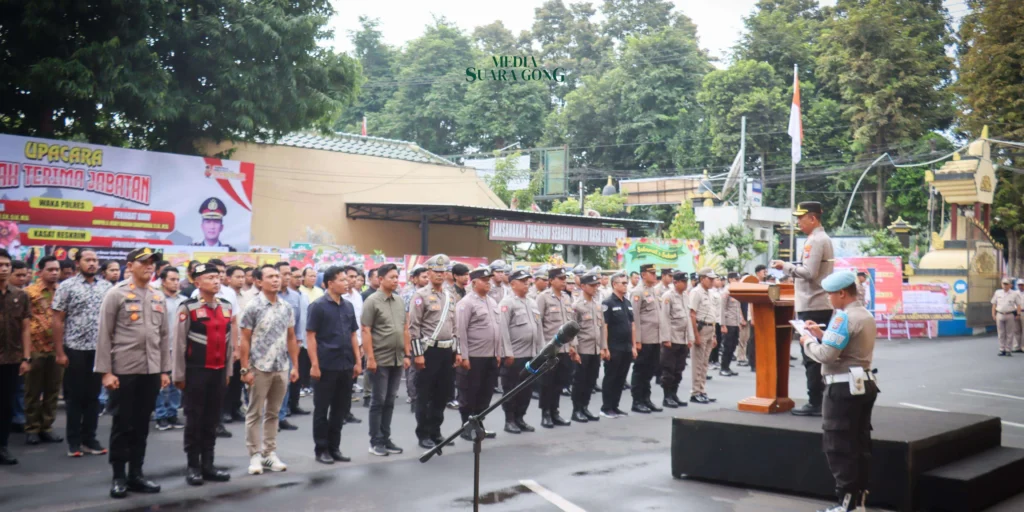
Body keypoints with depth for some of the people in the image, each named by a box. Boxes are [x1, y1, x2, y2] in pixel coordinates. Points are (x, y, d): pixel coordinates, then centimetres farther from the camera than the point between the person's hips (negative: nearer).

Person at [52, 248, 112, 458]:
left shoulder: (107, 287, 6)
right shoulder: (67, 287, -3)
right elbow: (58, 321, -4)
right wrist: (60, 352, -9)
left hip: (99, 349, 3)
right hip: (75, 349, -3)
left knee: (93, 395, 10)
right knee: (75, 396, 5)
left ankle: (89, 438, 19)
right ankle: (73, 441, 14)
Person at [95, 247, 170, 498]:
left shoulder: (159, 297, 11)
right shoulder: (116, 294, -5)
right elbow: (104, 335, -6)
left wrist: (165, 370, 9)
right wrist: (105, 371, -11)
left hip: (151, 371, 5)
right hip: (123, 371, -5)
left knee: (142, 424, 10)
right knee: (122, 424, 3)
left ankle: (136, 474, 19)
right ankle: (118, 476, 13)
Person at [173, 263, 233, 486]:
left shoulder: (227, 307, 8)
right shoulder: (188, 308, -9)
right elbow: (179, 343, -7)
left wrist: (228, 370, 13)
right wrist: (179, 375, -6)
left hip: (219, 371, 5)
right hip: (196, 371, -5)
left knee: (213, 419, 10)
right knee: (195, 419, 2)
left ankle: (208, 464, 19)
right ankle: (193, 467, 11)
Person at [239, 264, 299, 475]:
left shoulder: (287, 308, 7)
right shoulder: (253, 307, -7)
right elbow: (245, 340, -7)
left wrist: (295, 365, 7)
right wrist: (245, 369, -12)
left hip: (282, 368, 5)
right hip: (260, 368, -5)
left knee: (273, 413, 12)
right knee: (254, 413, 4)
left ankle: (270, 453, 19)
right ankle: (255, 455, 10)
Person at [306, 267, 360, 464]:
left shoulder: (348, 306, 10)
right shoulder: (318, 306, -7)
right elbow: (310, 337, -10)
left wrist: (357, 361, 9)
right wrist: (314, 364, -15)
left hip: (346, 366, 6)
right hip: (326, 366, -6)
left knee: (341, 409, 11)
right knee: (322, 409, 4)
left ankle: (334, 447, 21)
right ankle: (321, 449, 14)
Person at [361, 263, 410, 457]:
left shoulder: (400, 301, 11)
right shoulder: (372, 301, -8)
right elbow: (366, 332, -11)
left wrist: (407, 354, 10)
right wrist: (370, 358, -15)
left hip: (397, 360, 6)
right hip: (380, 360, -6)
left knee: (390, 401, 11)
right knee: (378, 401, 1)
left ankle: (386, 438, 19)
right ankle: (375, 442, 9)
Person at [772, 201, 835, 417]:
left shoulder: (815, 241, -14)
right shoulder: (822, 239, 18)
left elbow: (809, 272, -21)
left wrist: (786, 266, -10)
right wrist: (790, 270, 16)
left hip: (812, 307, -10)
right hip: (820, 305, 10)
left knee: (811, 357, -6)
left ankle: (815, 403, -3)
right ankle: (819, 400, 17)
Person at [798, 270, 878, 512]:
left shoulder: (844, 317, -16)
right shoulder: (866, 315, 15)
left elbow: (827, 355, -20)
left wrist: (808, 342, -4)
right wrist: (821, 335, 14)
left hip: (844, 387, -10)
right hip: (864, 383, 10)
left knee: (839, 446, -3)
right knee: (860, 443, 12)